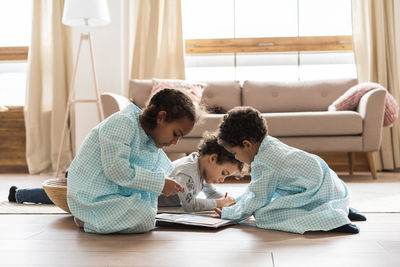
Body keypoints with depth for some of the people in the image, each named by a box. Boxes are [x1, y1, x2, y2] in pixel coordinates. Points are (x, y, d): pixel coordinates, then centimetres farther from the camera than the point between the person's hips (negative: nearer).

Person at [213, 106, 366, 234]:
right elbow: (257, 187, 26)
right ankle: (343, 210, 18)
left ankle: (331, 219, -21)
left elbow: (258, 199, -8)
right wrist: (236, 202, 30)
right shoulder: (271, 144, 13)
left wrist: (227, 213, 3)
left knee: (263, 214, -16)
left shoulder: (262, 163, -17)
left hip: (319, 193, -10)